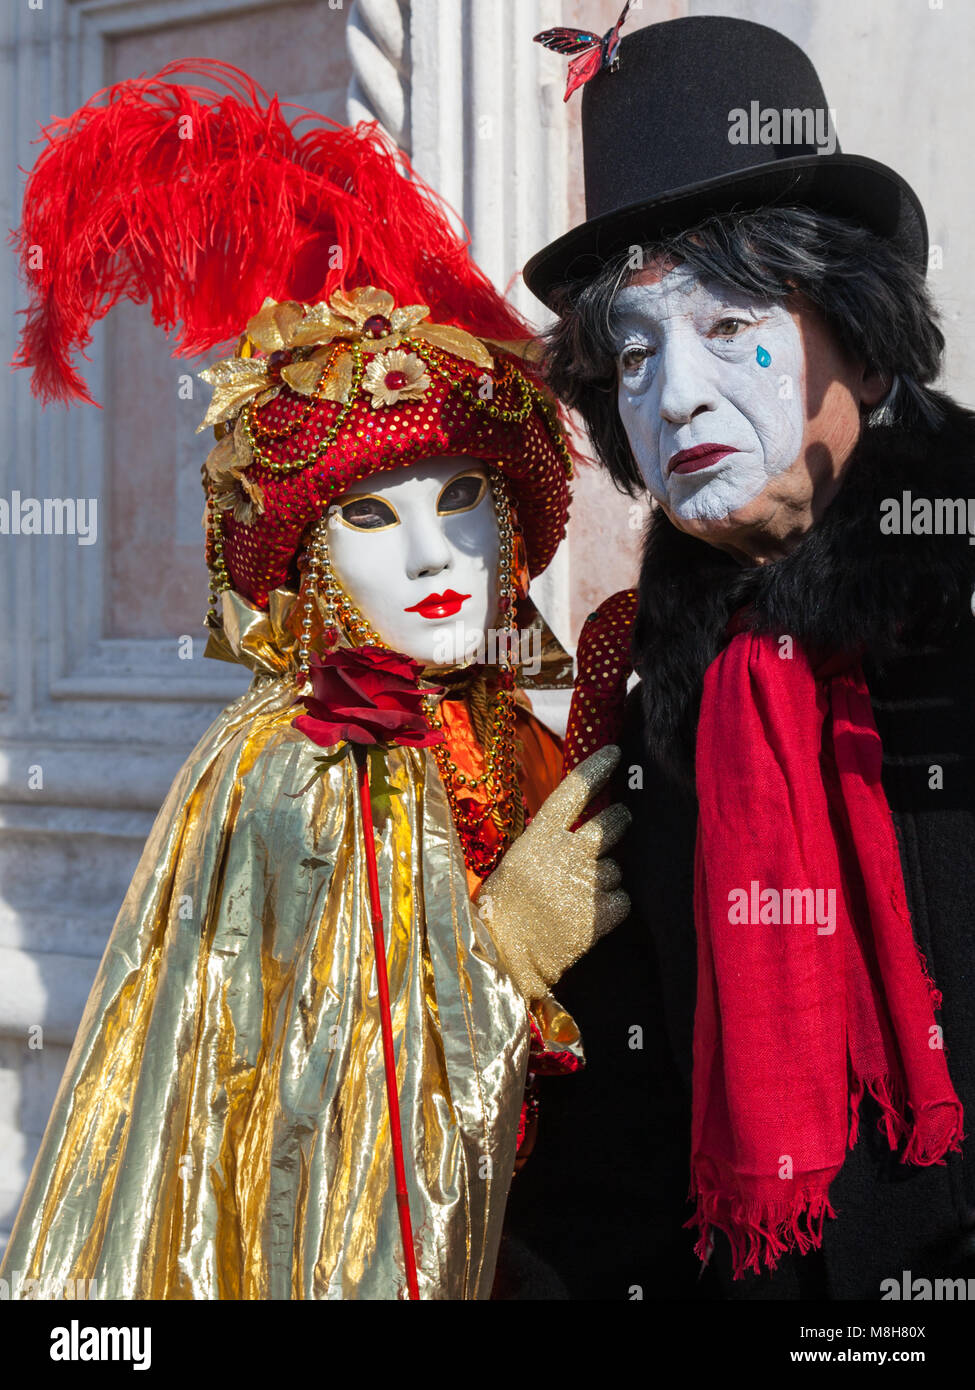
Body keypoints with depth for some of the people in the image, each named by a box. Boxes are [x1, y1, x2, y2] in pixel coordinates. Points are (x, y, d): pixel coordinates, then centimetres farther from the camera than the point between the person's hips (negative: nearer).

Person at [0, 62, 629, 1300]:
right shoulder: (285, 778, -19)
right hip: (306, 1256, -6)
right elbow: (295, 1110, -21)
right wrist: (500, 947, -24)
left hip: (457, 1243, 6)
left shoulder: (515, 751, -2)